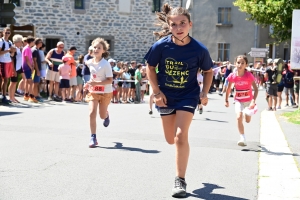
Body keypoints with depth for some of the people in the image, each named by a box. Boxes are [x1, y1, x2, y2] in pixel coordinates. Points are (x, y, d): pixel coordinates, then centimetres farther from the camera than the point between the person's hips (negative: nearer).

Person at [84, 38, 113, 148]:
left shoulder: (105, 64, -20)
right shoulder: (90, 62, -4)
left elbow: (110, 80, -24)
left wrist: (96, 83, -33)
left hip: (105, 92, -3)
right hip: (93, 91, 3)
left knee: (102, 115, 11)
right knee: (92, 113, -14)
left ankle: (107, 116, 51)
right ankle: (93, 138, -8)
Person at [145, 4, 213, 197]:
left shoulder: (199, 49, -19)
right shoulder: (161, 46, -19)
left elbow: (208, 71, 0)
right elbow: (150, 67, -2)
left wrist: (205, 92, -12)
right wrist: (157, 92, -9)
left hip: (188, 96, -2)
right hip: (166, 96, 2)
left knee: (180, 136, -15)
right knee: (171, 139, 12)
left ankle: (180, 180, -3)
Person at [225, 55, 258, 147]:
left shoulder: (249, 75, -20)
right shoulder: (232, 76, -15)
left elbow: (256, 89, -19)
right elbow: (228, 89, 1)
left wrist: (253, 100, -32)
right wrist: (226, 100, 7)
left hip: (249, 100, 0)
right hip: (238, 100, 0)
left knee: (248, 120, 14)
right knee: (239, 117, -23)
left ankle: (247, 113, 54)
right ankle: (243, 138, -17)